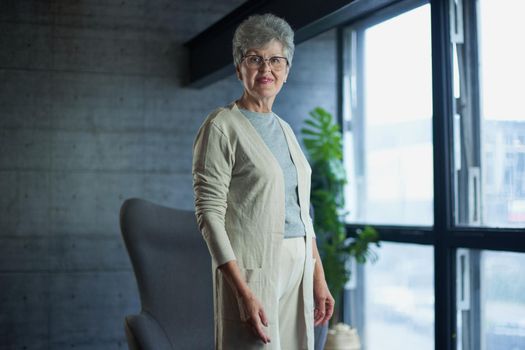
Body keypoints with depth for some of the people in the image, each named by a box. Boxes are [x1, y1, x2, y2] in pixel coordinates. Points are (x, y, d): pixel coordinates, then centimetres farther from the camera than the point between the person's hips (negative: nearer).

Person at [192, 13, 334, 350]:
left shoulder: (285, 129, 14)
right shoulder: (221, 127, -8)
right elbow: (209, 212, -15)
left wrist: (319, 277, 13)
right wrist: (243, 292, -21)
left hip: (298, 269, 7)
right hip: (252, 270, -7)